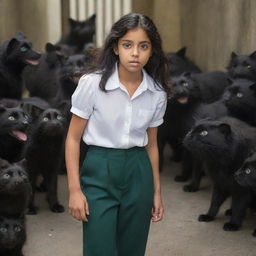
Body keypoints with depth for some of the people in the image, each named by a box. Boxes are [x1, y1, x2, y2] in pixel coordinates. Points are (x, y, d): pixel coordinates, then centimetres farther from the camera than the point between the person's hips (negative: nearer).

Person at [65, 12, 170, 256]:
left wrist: (157, 191, 13)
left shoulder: (157, 92, -1)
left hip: (138, 173, 4)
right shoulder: (92, 83, -12)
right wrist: (75, 189, -10)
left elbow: (151, 144, 10)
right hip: (99, 172, -3)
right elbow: (73, 138, -6)